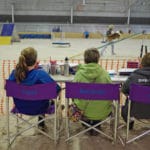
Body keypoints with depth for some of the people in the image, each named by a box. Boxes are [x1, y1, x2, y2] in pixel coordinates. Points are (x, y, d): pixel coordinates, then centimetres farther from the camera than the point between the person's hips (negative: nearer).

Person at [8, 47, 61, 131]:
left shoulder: (14, 73, -17)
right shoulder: (40, 74, -29)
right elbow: (57, 89, -23)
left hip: (20, 107, 4)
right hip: (38, 108, -4)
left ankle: (41, 124, 55)